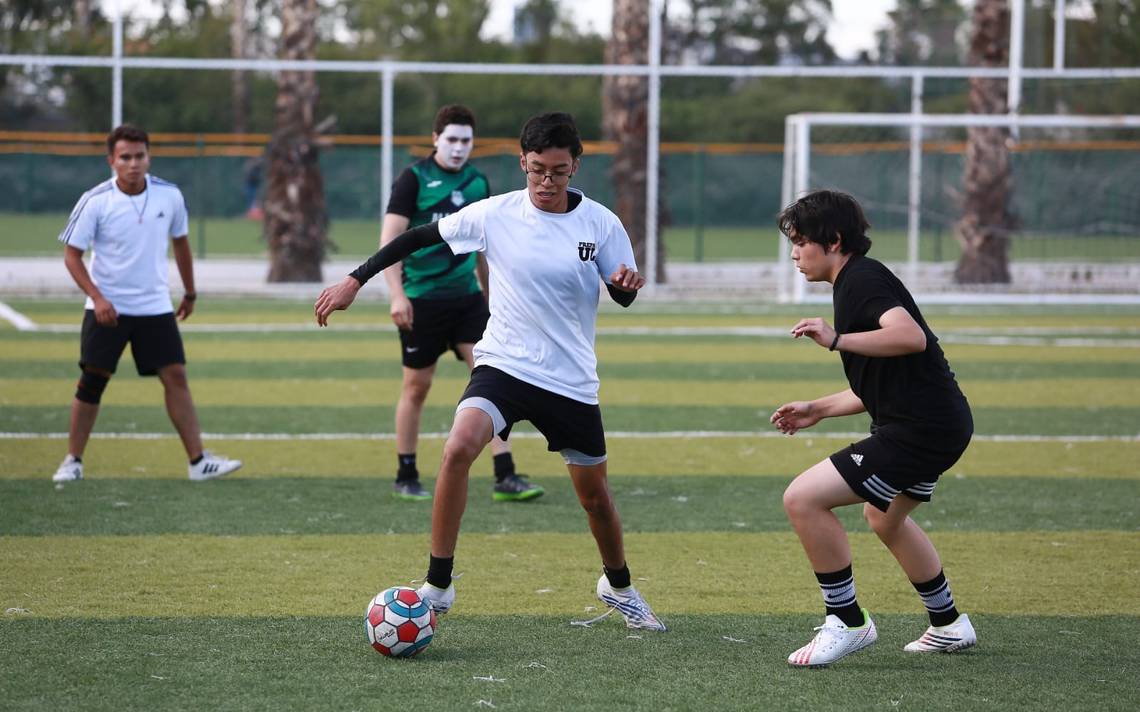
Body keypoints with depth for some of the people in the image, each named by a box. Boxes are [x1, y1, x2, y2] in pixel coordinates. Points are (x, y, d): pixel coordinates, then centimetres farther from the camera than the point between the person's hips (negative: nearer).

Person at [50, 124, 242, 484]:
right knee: (91, 382, -1)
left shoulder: (169, 196, -3)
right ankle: (73, 461, 12)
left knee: (176, 377, -5)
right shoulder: (95, 202, -12)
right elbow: (72, 254, -7)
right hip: (107, 309, -2)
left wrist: (190, 293, 20)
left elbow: (180, 243, 14)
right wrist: (97, 298, -19)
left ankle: (198, 461, -4)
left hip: (155, 307, 2)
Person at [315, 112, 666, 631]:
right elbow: (420, 237, 1)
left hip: (572, 381, 1)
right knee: (457, 450, -28)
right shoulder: (494, 215, -7)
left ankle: (618, 587, 42)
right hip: (503, 366, -1)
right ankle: (438, 586, -17)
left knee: (594, 496, 12)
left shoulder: (600, 223, -6)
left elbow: (622, 296, 1)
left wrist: (626, 283, -23)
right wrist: (354, 281, -2)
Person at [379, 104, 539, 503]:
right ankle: (405, 478, 17)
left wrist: (490, 294, 23)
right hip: (422, 300, -5)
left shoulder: (478, 182, 9)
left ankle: (505, 478, -6)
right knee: (417, 386, 4)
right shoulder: (414, 179, -8)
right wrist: (397, 295, -21)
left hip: (467, 298, 5)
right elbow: (389, 239, -12)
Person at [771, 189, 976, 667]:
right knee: (885, 518, 35)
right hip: (939, 423, 12)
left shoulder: (862, 278, -12)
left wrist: (837, 340, -29)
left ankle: (847, 623, -5)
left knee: (802, 499, -16)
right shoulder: (855, 283, 20)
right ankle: (948, 626, 46)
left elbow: (911, 336, -31)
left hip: (920, 429, -12)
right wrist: (819, 409, 23)